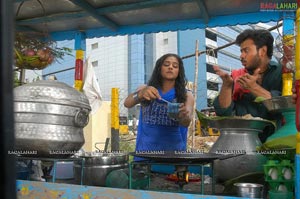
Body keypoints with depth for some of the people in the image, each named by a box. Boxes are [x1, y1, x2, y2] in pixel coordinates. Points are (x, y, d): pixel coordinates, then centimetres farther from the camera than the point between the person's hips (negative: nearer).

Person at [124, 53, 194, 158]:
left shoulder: (186, 95, 2)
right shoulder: (145, 89, 4)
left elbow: (186, 122, -14)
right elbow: (127, 103, -13)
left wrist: (183, 116, -36)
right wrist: (141, 94, -33)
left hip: (174, 150, 0)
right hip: (146, 150, 0)